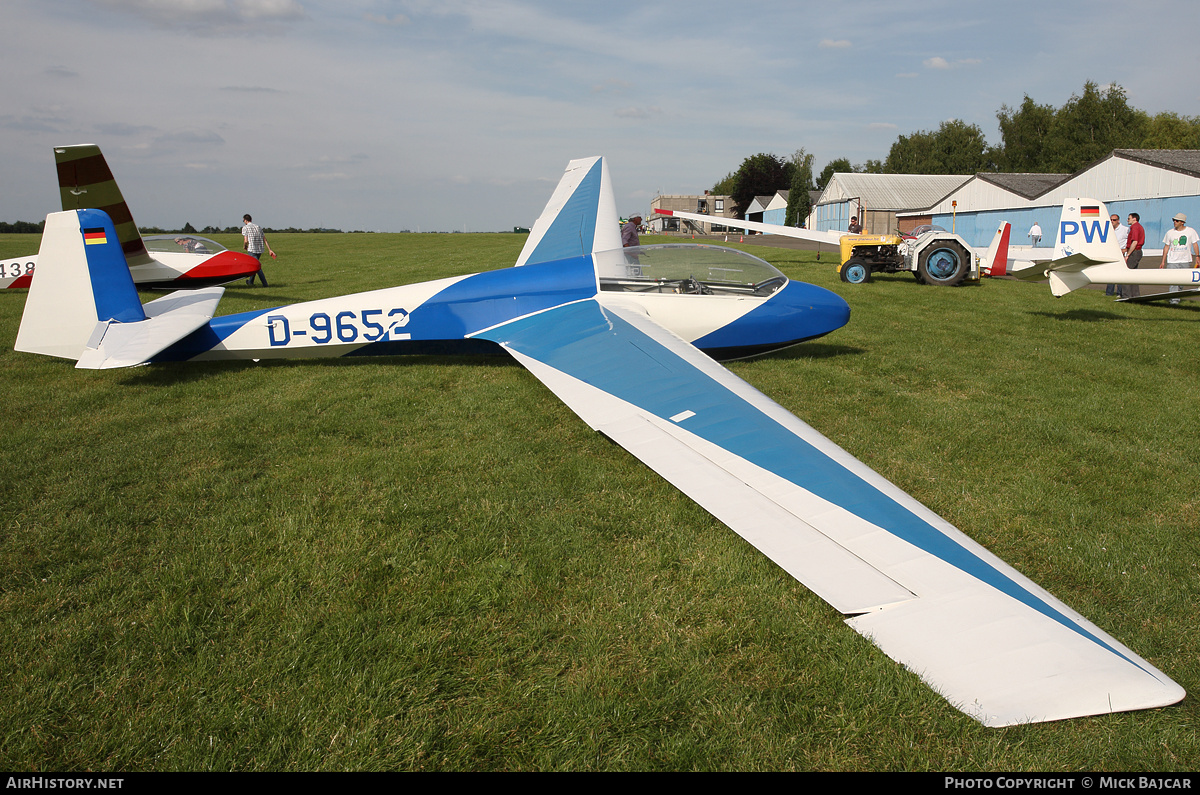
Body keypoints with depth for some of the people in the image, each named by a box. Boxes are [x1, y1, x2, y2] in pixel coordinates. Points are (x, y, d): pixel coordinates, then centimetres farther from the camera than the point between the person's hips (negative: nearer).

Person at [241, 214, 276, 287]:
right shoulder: (258, 227, 14)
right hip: (260, 250, 6)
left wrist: (244, 246, 12)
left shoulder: (245, 228, -1)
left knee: (257, 267, -9)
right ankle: (250, 282, 32)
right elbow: (265, 240, 9)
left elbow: (246, 241, -9)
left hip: (251, 250, -6)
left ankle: (265, 284, -18)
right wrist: (269, 250, 7)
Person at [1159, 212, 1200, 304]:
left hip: (1186, 260, 1)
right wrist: (1163, 261, 6)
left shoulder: (1190, 231, 3)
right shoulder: (1170, 233, 4)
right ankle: (1174, 299, -9)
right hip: (1172, 261, 0)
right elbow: (1166, 247, 9)